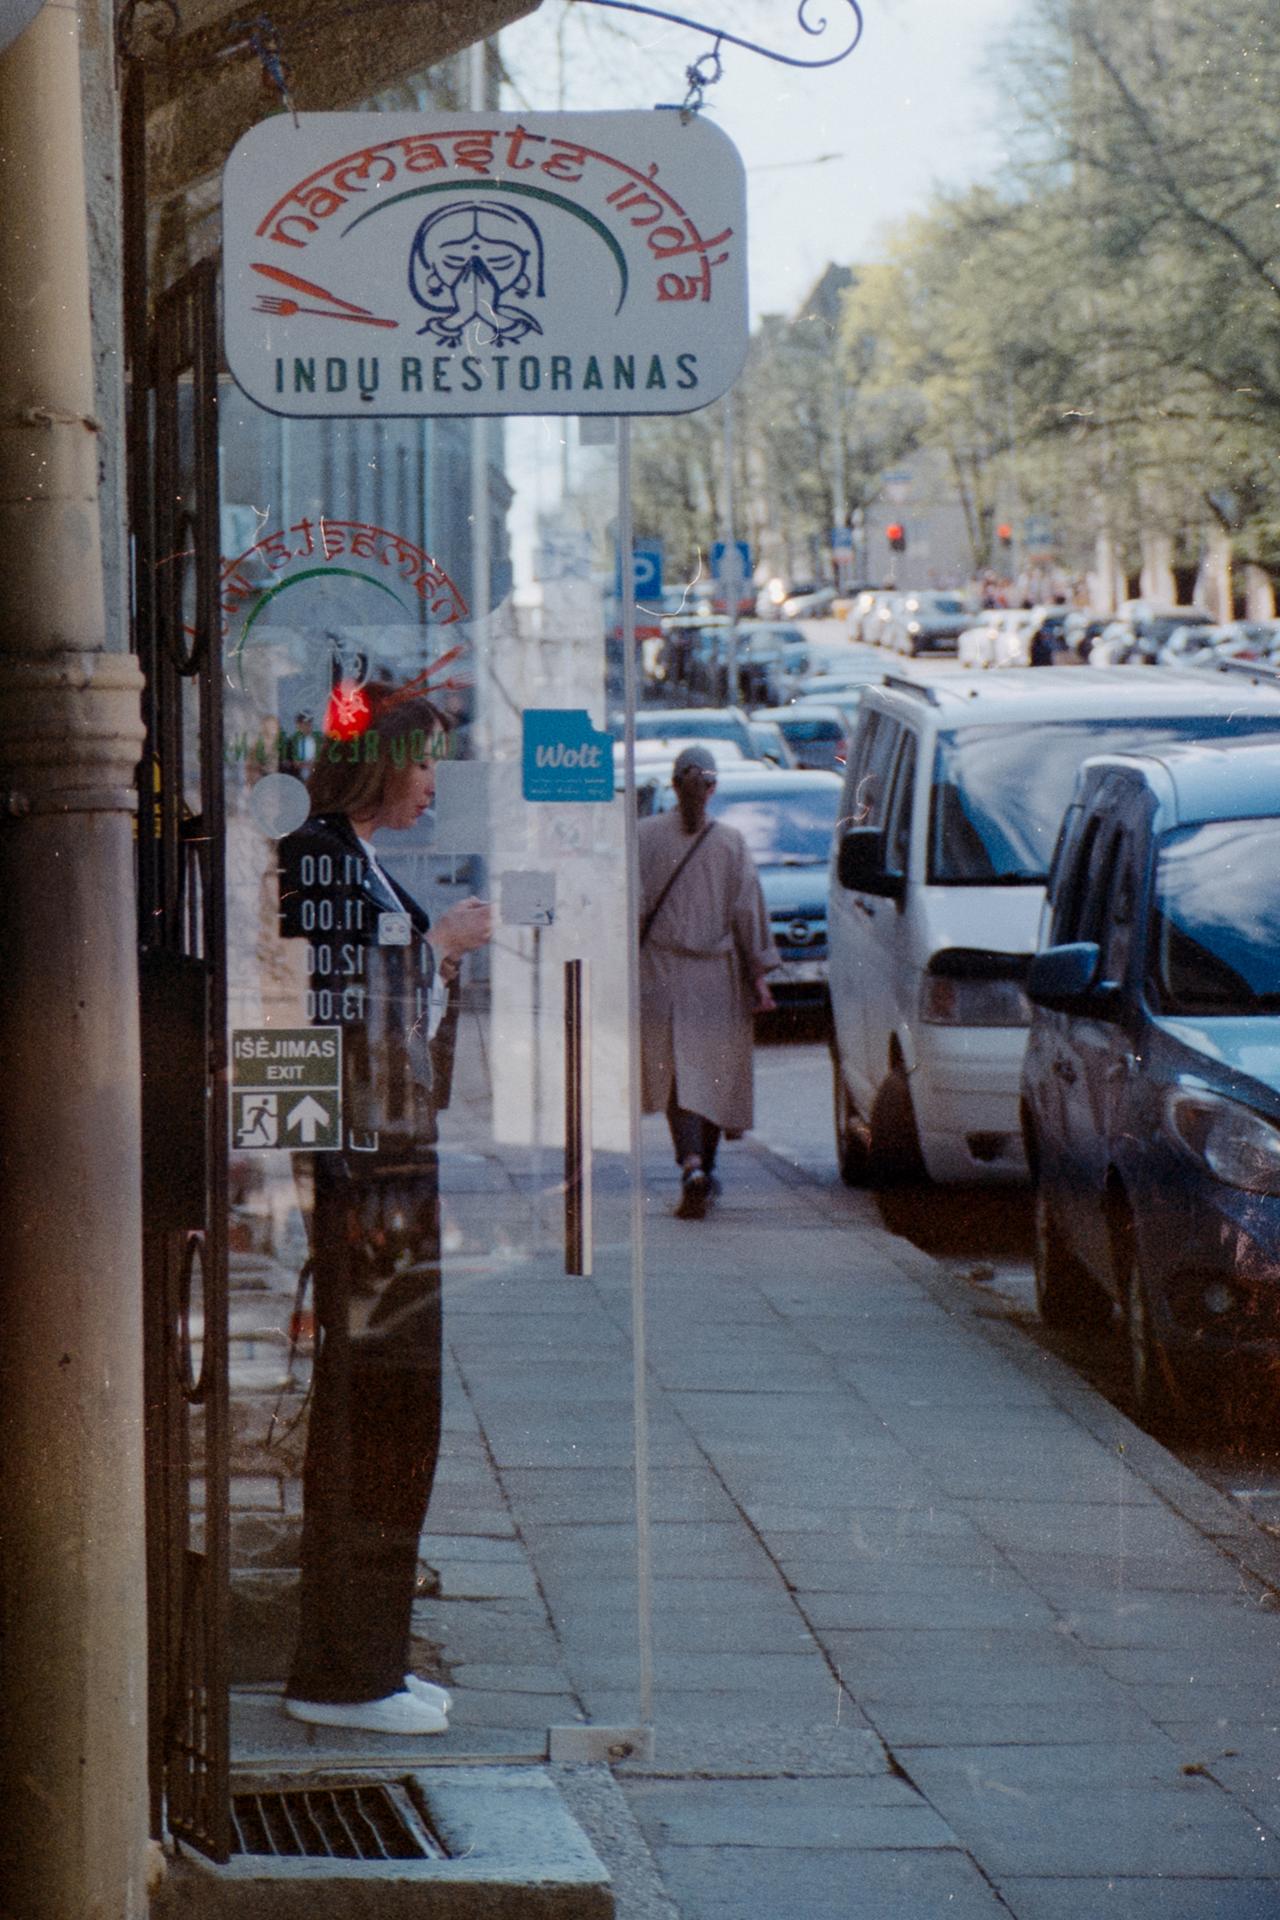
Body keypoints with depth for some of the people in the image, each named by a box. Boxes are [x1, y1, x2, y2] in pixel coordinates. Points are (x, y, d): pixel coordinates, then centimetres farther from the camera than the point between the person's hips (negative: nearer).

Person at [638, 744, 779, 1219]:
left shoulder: (645, 836, -4)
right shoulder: (731, 842, -3)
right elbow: (748, 910, -3)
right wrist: (759, 975, 1)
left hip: (661, 974, -1)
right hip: (717, 980, 1)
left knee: (676, 1074, -1)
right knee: (715, 1073, 14)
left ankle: (692, 1164, -21)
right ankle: (705, 1167, 22)